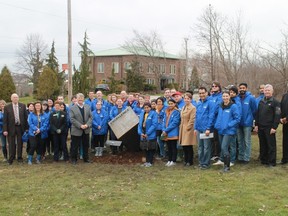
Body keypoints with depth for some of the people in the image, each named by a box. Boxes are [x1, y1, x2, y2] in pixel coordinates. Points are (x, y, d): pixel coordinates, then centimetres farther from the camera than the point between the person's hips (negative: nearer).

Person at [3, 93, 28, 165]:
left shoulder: (23, 106, 2)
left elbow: (25, 117, 3)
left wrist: (26, 127, 0)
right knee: (11, 144, 4)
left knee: (20, 143, 9)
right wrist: (5, 130, -9)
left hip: (20, 127, 1)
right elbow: (5, 119, -3)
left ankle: (19, 157, 20)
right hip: (11, 128, -1)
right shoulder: (7, 107, -2)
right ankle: (11, 159, 12)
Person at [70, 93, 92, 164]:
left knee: (86, 145, 13)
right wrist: (80, 126, -18)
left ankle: (86, 158, 26)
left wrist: (87, 125, -13)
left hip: (86, 130, 4)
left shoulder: (88, 107, 9)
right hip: (76, 131, -4)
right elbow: (72, 119, -11)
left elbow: (90, 117, 4)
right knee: (75, 146, 4)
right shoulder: (72, 108, -4)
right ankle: (74, 159, 17)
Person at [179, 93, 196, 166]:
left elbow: (192, 120, -15)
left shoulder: (193, 108, -12)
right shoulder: (183, 108, 15)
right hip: (183, 129, 8)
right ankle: (186, 160, 22)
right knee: (184, 146, 11)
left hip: (189, 129, -8)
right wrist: (181, 126, 12)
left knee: (189, 146, -1)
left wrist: (187, 127, -15)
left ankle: (190, 161, 9)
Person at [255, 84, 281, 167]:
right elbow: (257, 114, 17)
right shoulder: (261, 101, 14)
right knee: (263, 145, 11)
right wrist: (256, 125, 9)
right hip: (260, 127, 6)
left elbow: (277, 115, -9)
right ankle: (263, 160, 21)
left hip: (269, 128, -6)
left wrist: (274, 127, -15)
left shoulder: (275, 102, -4)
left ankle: (272, 162, 5)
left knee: (271, 145, -1)